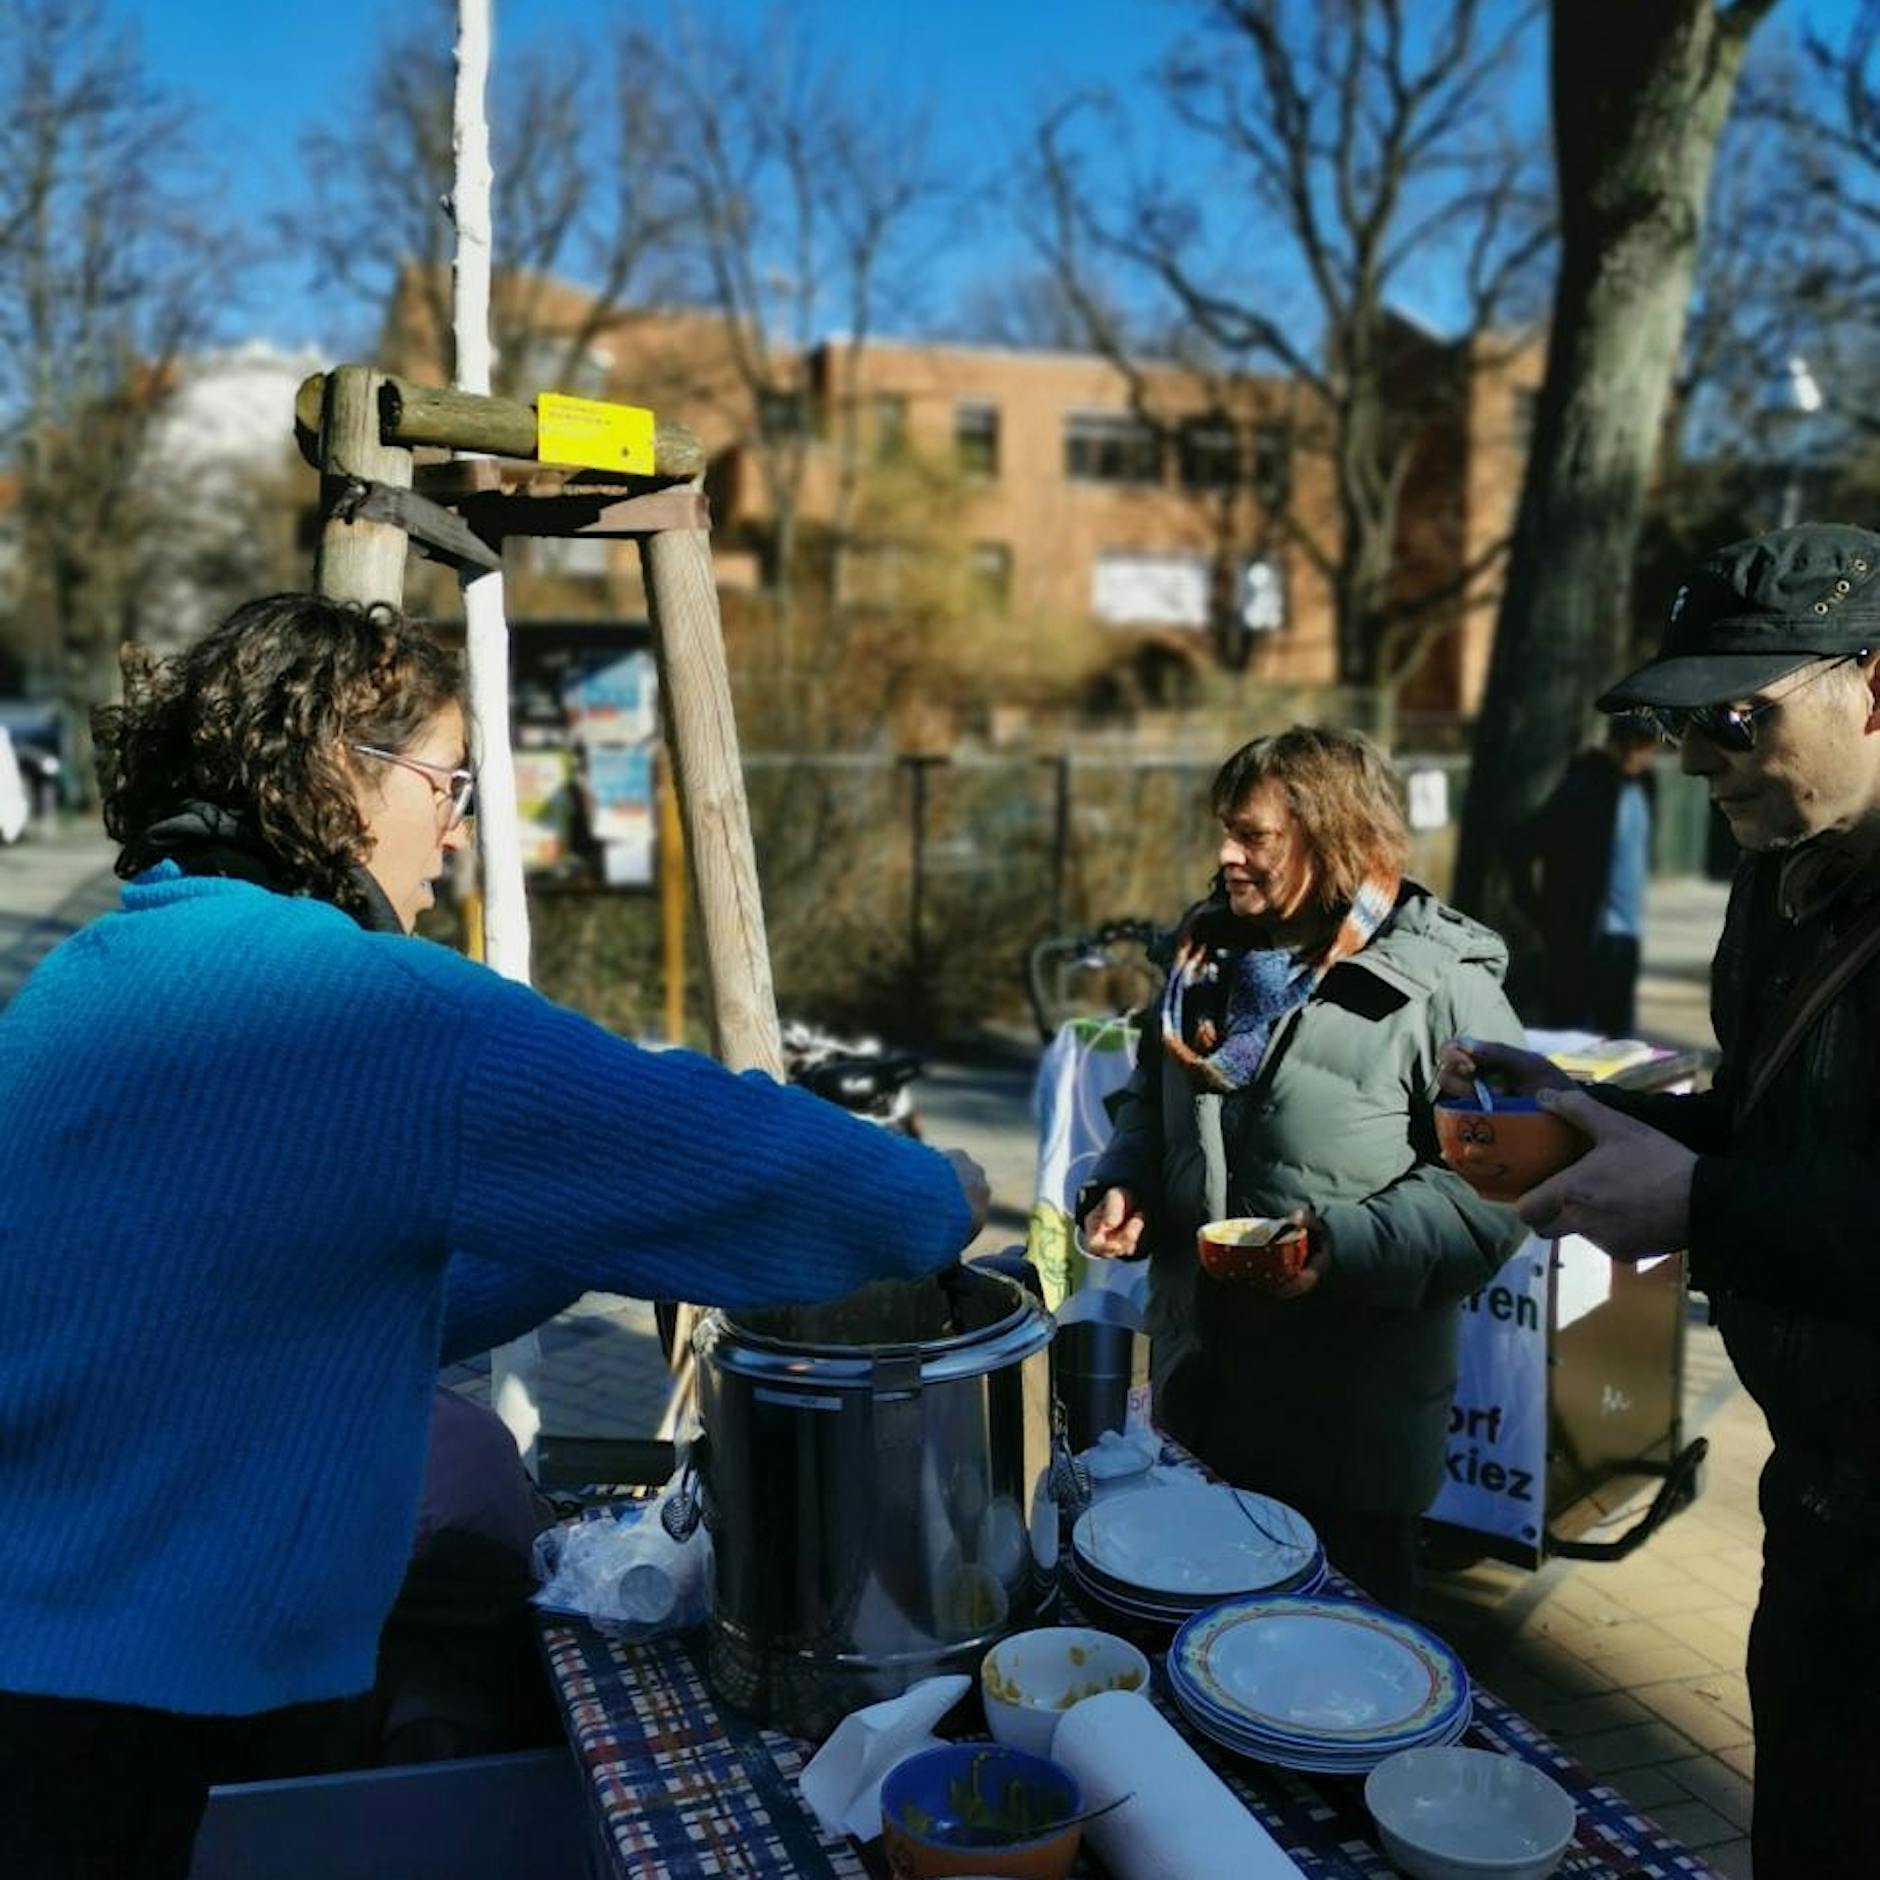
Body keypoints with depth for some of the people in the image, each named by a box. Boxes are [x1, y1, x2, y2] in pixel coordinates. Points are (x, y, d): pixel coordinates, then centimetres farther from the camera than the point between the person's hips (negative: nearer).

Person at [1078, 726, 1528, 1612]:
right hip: (1200, 1384, 6)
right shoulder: (1207, 957, 6)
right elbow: (1150, 1101, 20)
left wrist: (1352, 1244, -28)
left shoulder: (1444, 989, -14)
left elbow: (1493, 1184, -17)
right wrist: (1124, 1188, 1)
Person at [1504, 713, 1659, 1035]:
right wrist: (1542, 919, -14)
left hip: (1626, 935, 8)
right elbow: (1521, 848, -18)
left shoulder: (1640, 782, 8)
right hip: (1584, 936, -8)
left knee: (1620, 1038, 13)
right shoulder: (1583, 787, -15)